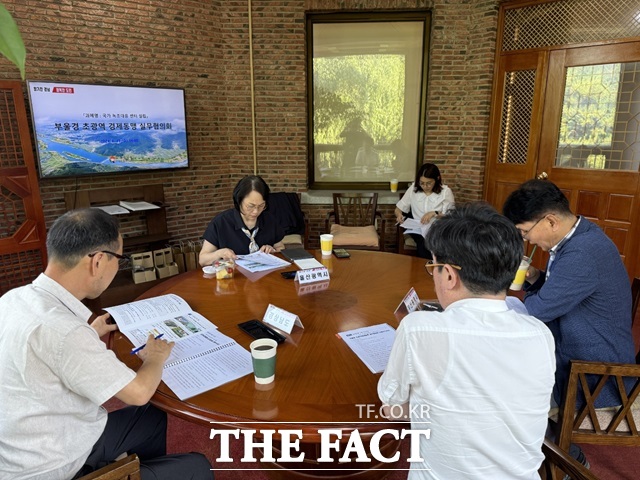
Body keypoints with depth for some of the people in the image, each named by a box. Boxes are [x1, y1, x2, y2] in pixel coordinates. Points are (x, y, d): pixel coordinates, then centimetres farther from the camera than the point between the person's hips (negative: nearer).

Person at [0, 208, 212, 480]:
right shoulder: (61, 328, -34)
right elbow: (139, 393, -21)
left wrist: (89, 336, 21)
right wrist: (156, 357, -3)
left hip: (29, 450, 9)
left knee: (153, 418, 23)